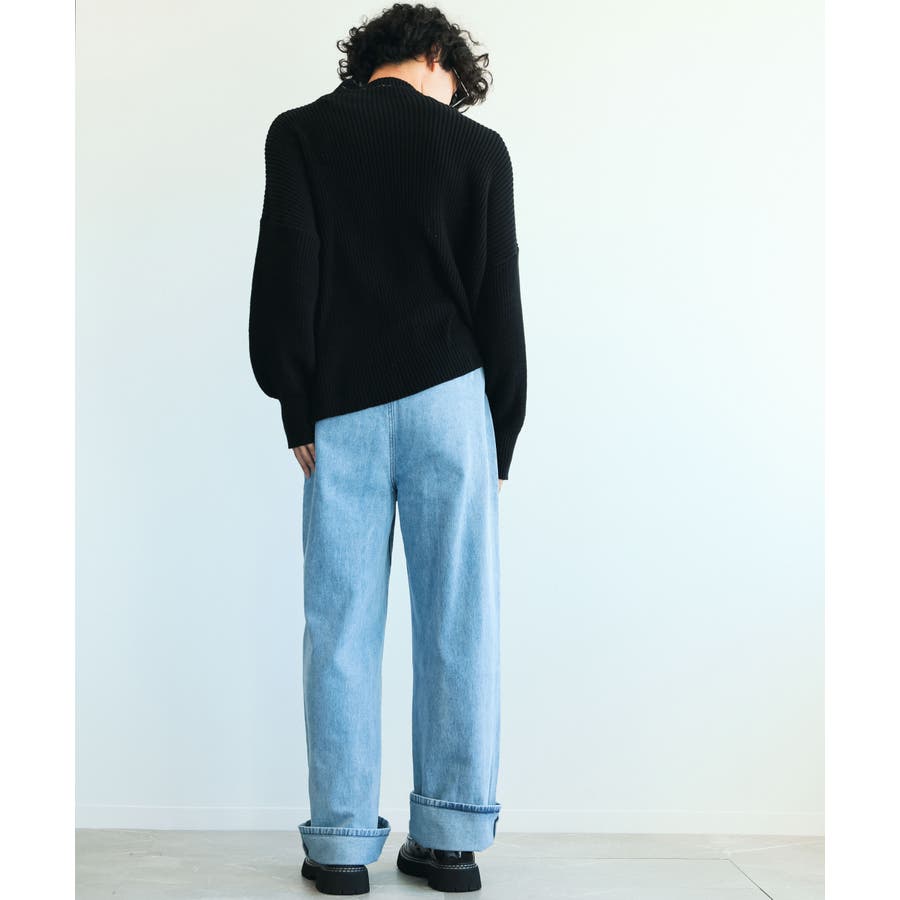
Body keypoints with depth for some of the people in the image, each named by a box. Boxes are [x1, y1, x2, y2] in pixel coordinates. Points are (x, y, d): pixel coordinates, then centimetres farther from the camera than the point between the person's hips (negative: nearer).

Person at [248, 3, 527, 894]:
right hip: (448, 397, 0)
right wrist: (501, 436, 9)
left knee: (341, 627, 4)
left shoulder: (299, 133, 6)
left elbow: (283, 277, -1)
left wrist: (298, 414, 4)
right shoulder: (477, 146, 6)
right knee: (458, 624, 4)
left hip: (343, 411, 1)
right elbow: (499, 303, 4)